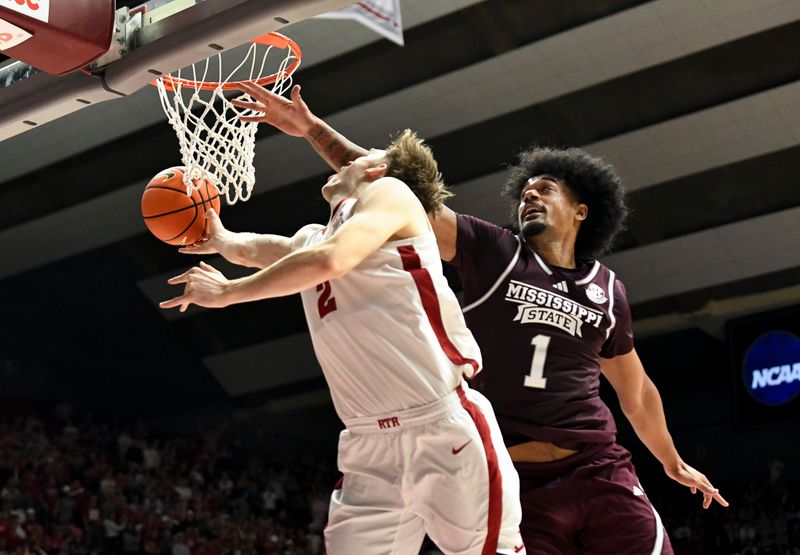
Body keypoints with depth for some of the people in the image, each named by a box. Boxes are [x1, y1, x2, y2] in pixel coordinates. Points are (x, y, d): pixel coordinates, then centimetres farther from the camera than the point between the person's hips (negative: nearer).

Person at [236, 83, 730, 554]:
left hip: (600, 472, 2)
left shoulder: (608, 290, 13)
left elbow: (635, 389, 26)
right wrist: (313, 128, -8)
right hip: (515, 481, -2)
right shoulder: (491, 252, 4)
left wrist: (673, 462, 35)